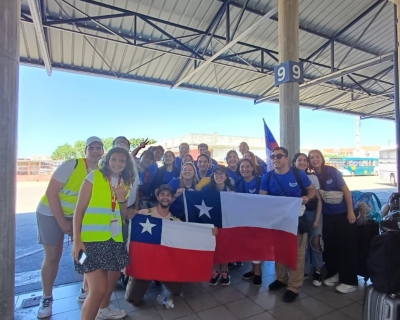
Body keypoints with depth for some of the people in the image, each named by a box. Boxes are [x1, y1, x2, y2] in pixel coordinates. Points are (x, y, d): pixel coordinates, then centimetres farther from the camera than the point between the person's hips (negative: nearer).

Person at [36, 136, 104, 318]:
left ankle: (86, 291, 19)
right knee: (53, 256, 2)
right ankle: (47, 298, 22)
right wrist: (62, 222, -20)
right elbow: (51, 192, -22)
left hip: (78, 215, 4)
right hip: (51, 212, -4)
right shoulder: (72, 165, -24)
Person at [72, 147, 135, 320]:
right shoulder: (94, 177, -6)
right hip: (92, 238, -6)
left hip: (114, 239, 7)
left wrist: (122, 200, -7)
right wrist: (76, 240, -14)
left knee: (113, 277, 22)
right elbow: (79, 210, -8)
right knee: (98, 288, -11)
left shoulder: (125, 183, 10)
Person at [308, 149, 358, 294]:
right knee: (329, 245, 11)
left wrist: (350, 211, -12)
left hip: (343, 212, -4)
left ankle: (350, 281, 13)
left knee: (346, 246, 3)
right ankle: (334, 273, 29)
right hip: (327, 215, 4)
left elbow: (345, 190, -10)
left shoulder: (332, 171, -12)